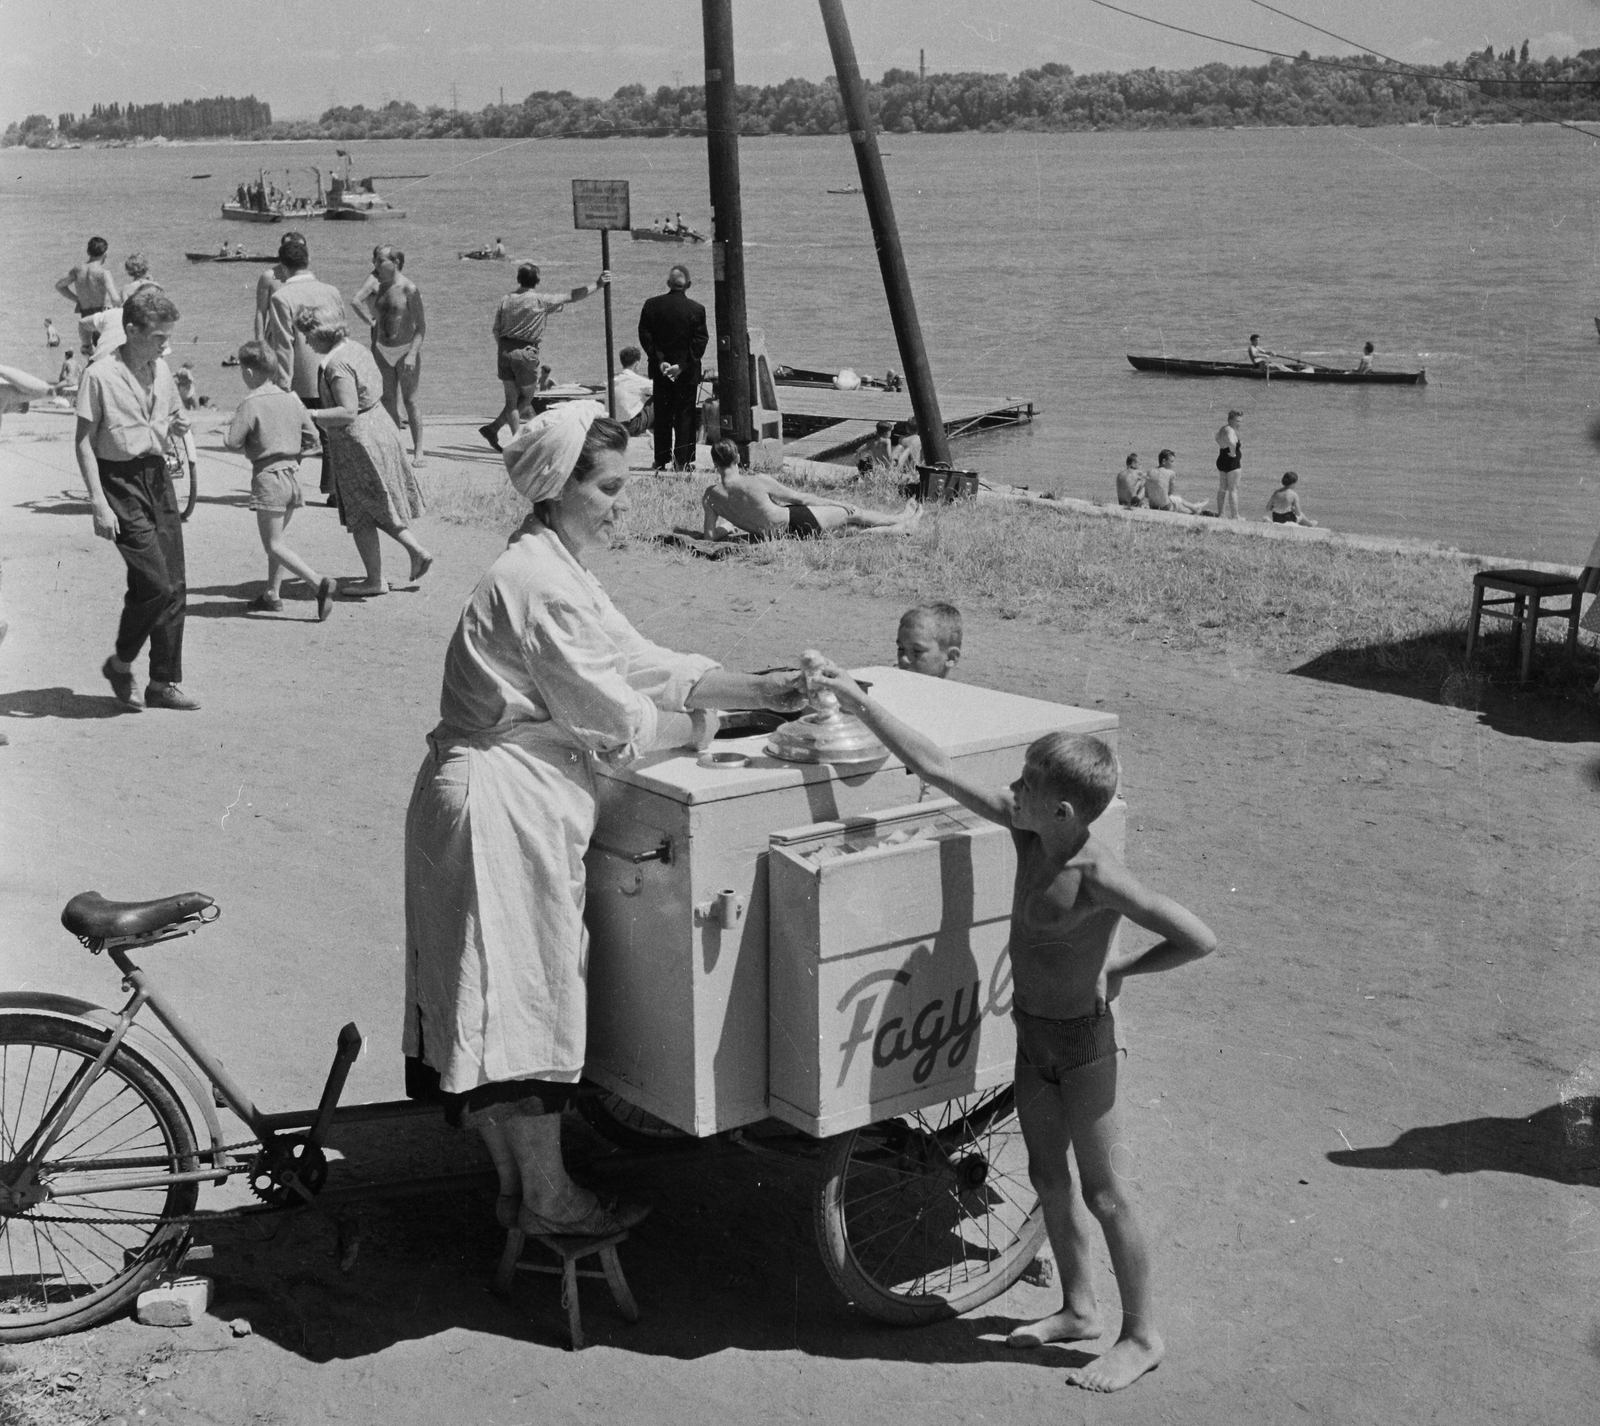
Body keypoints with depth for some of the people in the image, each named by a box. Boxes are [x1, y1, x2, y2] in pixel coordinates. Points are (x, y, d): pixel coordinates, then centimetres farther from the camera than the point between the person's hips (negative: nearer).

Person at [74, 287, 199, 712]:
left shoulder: (161, 371, 8)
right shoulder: (100, 376, -11)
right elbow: (84, 441, -10)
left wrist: (179, 424, 5)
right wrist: (98, 502, -15)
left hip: (157, 477, 7)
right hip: (120, 482, -7)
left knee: (174, 586, 4)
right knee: (154, 582, -13)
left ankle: (165, 682, 13)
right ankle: (121, 664, 10)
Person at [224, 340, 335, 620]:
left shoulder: (251, 404, -12)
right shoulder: (291, 400, 7)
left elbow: (233, 442, -14)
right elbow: (313, 440, 10)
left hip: (268, 476, -7)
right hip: (293, 475, 7)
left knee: (274, 545, -5)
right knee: (276, 538, 20)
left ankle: (319, 583, -21)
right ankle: (272, 594, 23)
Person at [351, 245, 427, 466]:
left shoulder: (409, 289, -14)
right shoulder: (377, 286, 5)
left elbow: (421, 326, -15)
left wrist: (412, 354, -20)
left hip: (405, 349, -6)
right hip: (383, 350, 6)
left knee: (410, 400, -3)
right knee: (388, 401, 8)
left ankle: (418, 452, 2)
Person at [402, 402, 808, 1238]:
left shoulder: (555, 570, 14)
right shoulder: (539, 582, -18)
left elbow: (646, 666, 14)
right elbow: (611, 714, -14)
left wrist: (761, 691, 7)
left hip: (521, 801, 10)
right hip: (500, 802, -10)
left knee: (499, 1003, 16)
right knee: (524, 993, 0)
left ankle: (518, 1184, 27)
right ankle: (546, 1201, 13)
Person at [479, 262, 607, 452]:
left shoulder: (506, 299, 5)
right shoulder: (540, 301, -7)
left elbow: (497, 330, 8)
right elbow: (572, 296, -4)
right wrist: (598, 284, 3)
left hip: (504, 351, 5)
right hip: (525, 352, -5)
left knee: (512, 399, 10)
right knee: (526, 397, 10)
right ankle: (493, 428, 0)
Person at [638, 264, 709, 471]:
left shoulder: (651, 305, -3)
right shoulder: (696, 309, -9)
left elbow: (645, 336, -5)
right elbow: (699, 342, -12)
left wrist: (659, 361, -6)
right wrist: (682, 365, -11)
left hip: (660, 371, 2)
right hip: (687, 373, -2)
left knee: (662, 417, 11)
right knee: (684, 415, 5)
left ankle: (662, 461, 14)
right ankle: (683, 461, 3)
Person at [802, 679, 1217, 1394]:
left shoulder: (1097, 876, -28)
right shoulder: (1026, 829, -9)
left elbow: (1198, 938, -26)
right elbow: (938, 769, -5)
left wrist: (1118, 966, -15)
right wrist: (858, 702, -5)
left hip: (1081, 1039, -8)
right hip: (1032, 1030, 8)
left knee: (1104, 1194, 4)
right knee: (1048, 1178, 18)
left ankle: (1142, 1336, 19)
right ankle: (1078, 1311, 34)